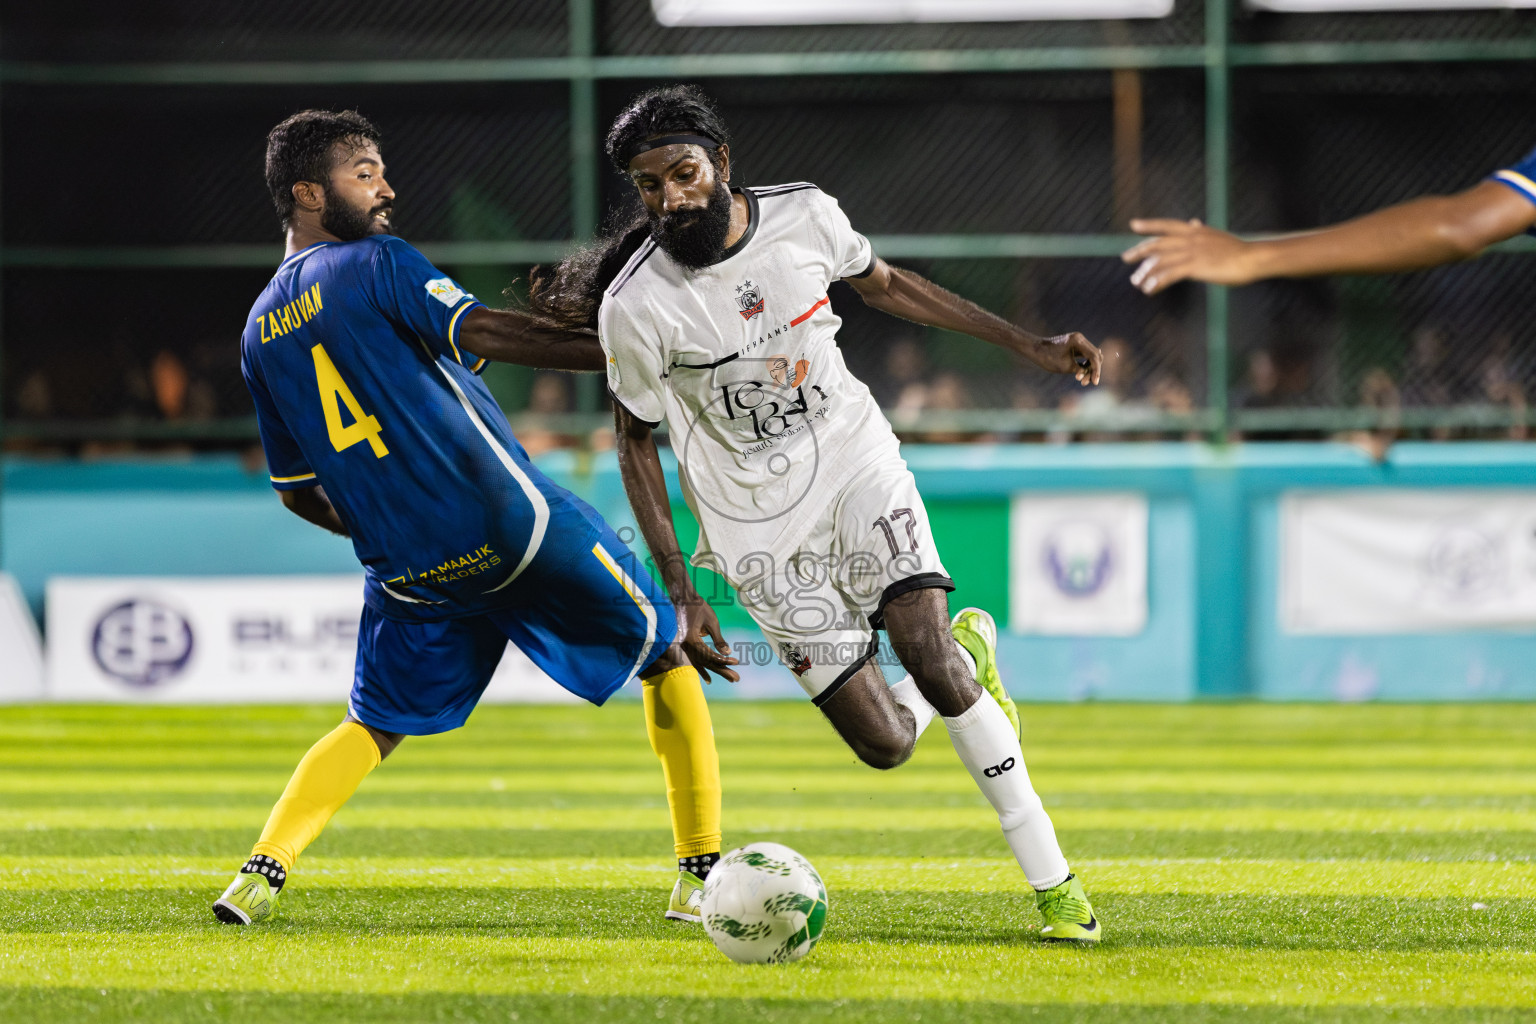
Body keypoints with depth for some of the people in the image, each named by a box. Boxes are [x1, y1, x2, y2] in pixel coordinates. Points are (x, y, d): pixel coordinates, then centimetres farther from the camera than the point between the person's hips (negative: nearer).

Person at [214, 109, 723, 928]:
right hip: (513, 526, -6)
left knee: (375, 726, 22)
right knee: (667, 653, 11)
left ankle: (261, 873, 0)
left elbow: (297, 492, 17)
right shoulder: (376, 266, -6)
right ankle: (702, 872, 9)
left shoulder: (259, 334, 12)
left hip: (407, 571, 6)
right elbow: (481, 332, -21)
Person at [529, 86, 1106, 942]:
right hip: (763, 526, -1)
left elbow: (885, 286, 12)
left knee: (935, 671, -20)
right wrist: (679, 591, -6)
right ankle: (969, 654, 28)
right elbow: (637, 440, -3)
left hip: (856, 462, 1)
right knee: (884, 744, -8)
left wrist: (1029, 345, 12)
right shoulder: (635, 306, -16)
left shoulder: (805, 216, -9)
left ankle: (1051, 877, -2)